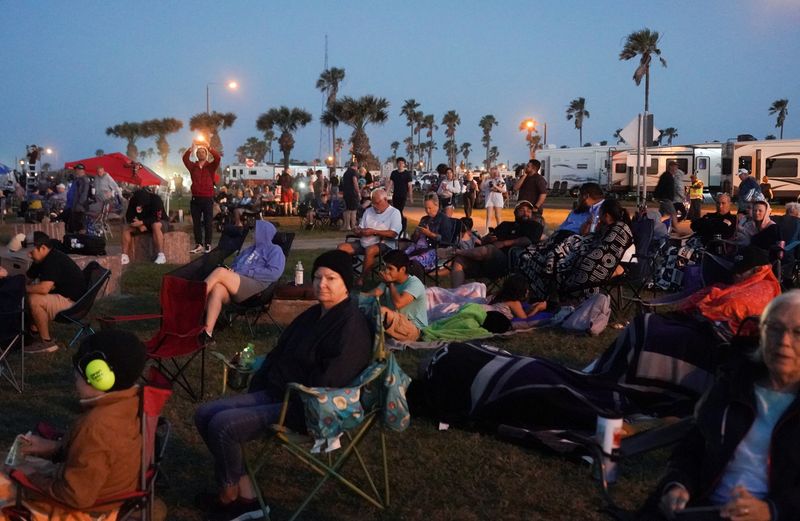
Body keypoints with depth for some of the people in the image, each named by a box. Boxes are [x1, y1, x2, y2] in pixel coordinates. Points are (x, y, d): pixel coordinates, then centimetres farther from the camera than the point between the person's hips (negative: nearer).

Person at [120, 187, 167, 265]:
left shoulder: (155, 199, -25)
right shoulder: (133, 200, -10)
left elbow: (157, 217, -28)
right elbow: (129, 217, -8)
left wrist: (142, 223, -36)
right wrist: (140, 225, -25)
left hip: (158, 221, -5)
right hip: (142, 224, 5)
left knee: (156, 225, -39)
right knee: (126, 228, -16)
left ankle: (161, 255, -42)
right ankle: (125, 256, -20)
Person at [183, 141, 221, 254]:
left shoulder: (211, 166, 4)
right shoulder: (193, 166, 9)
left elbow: (217, 157, -12)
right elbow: (185, 158, -4)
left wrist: (209, 148, -16)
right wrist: (191, 148, -13)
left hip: (208, 198, -2)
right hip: (195, 198, 2)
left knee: (208, 222, 0)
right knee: (196, 222, 3)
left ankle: (207, 244, 5)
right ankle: (198, 244, 8)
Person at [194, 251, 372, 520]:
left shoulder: (350, 326, -16)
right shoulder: (313, 314, 14)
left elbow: (325, 383, -23)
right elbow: (279, 354, 20)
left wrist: (287, 402, -16)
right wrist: (256, 387, 7)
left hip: (305, 409, -10)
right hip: (275, 393, 10)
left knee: (223, 425, -22)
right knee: (205, 414, -2)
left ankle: (230, 495, 4)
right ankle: (245, 494, -3)